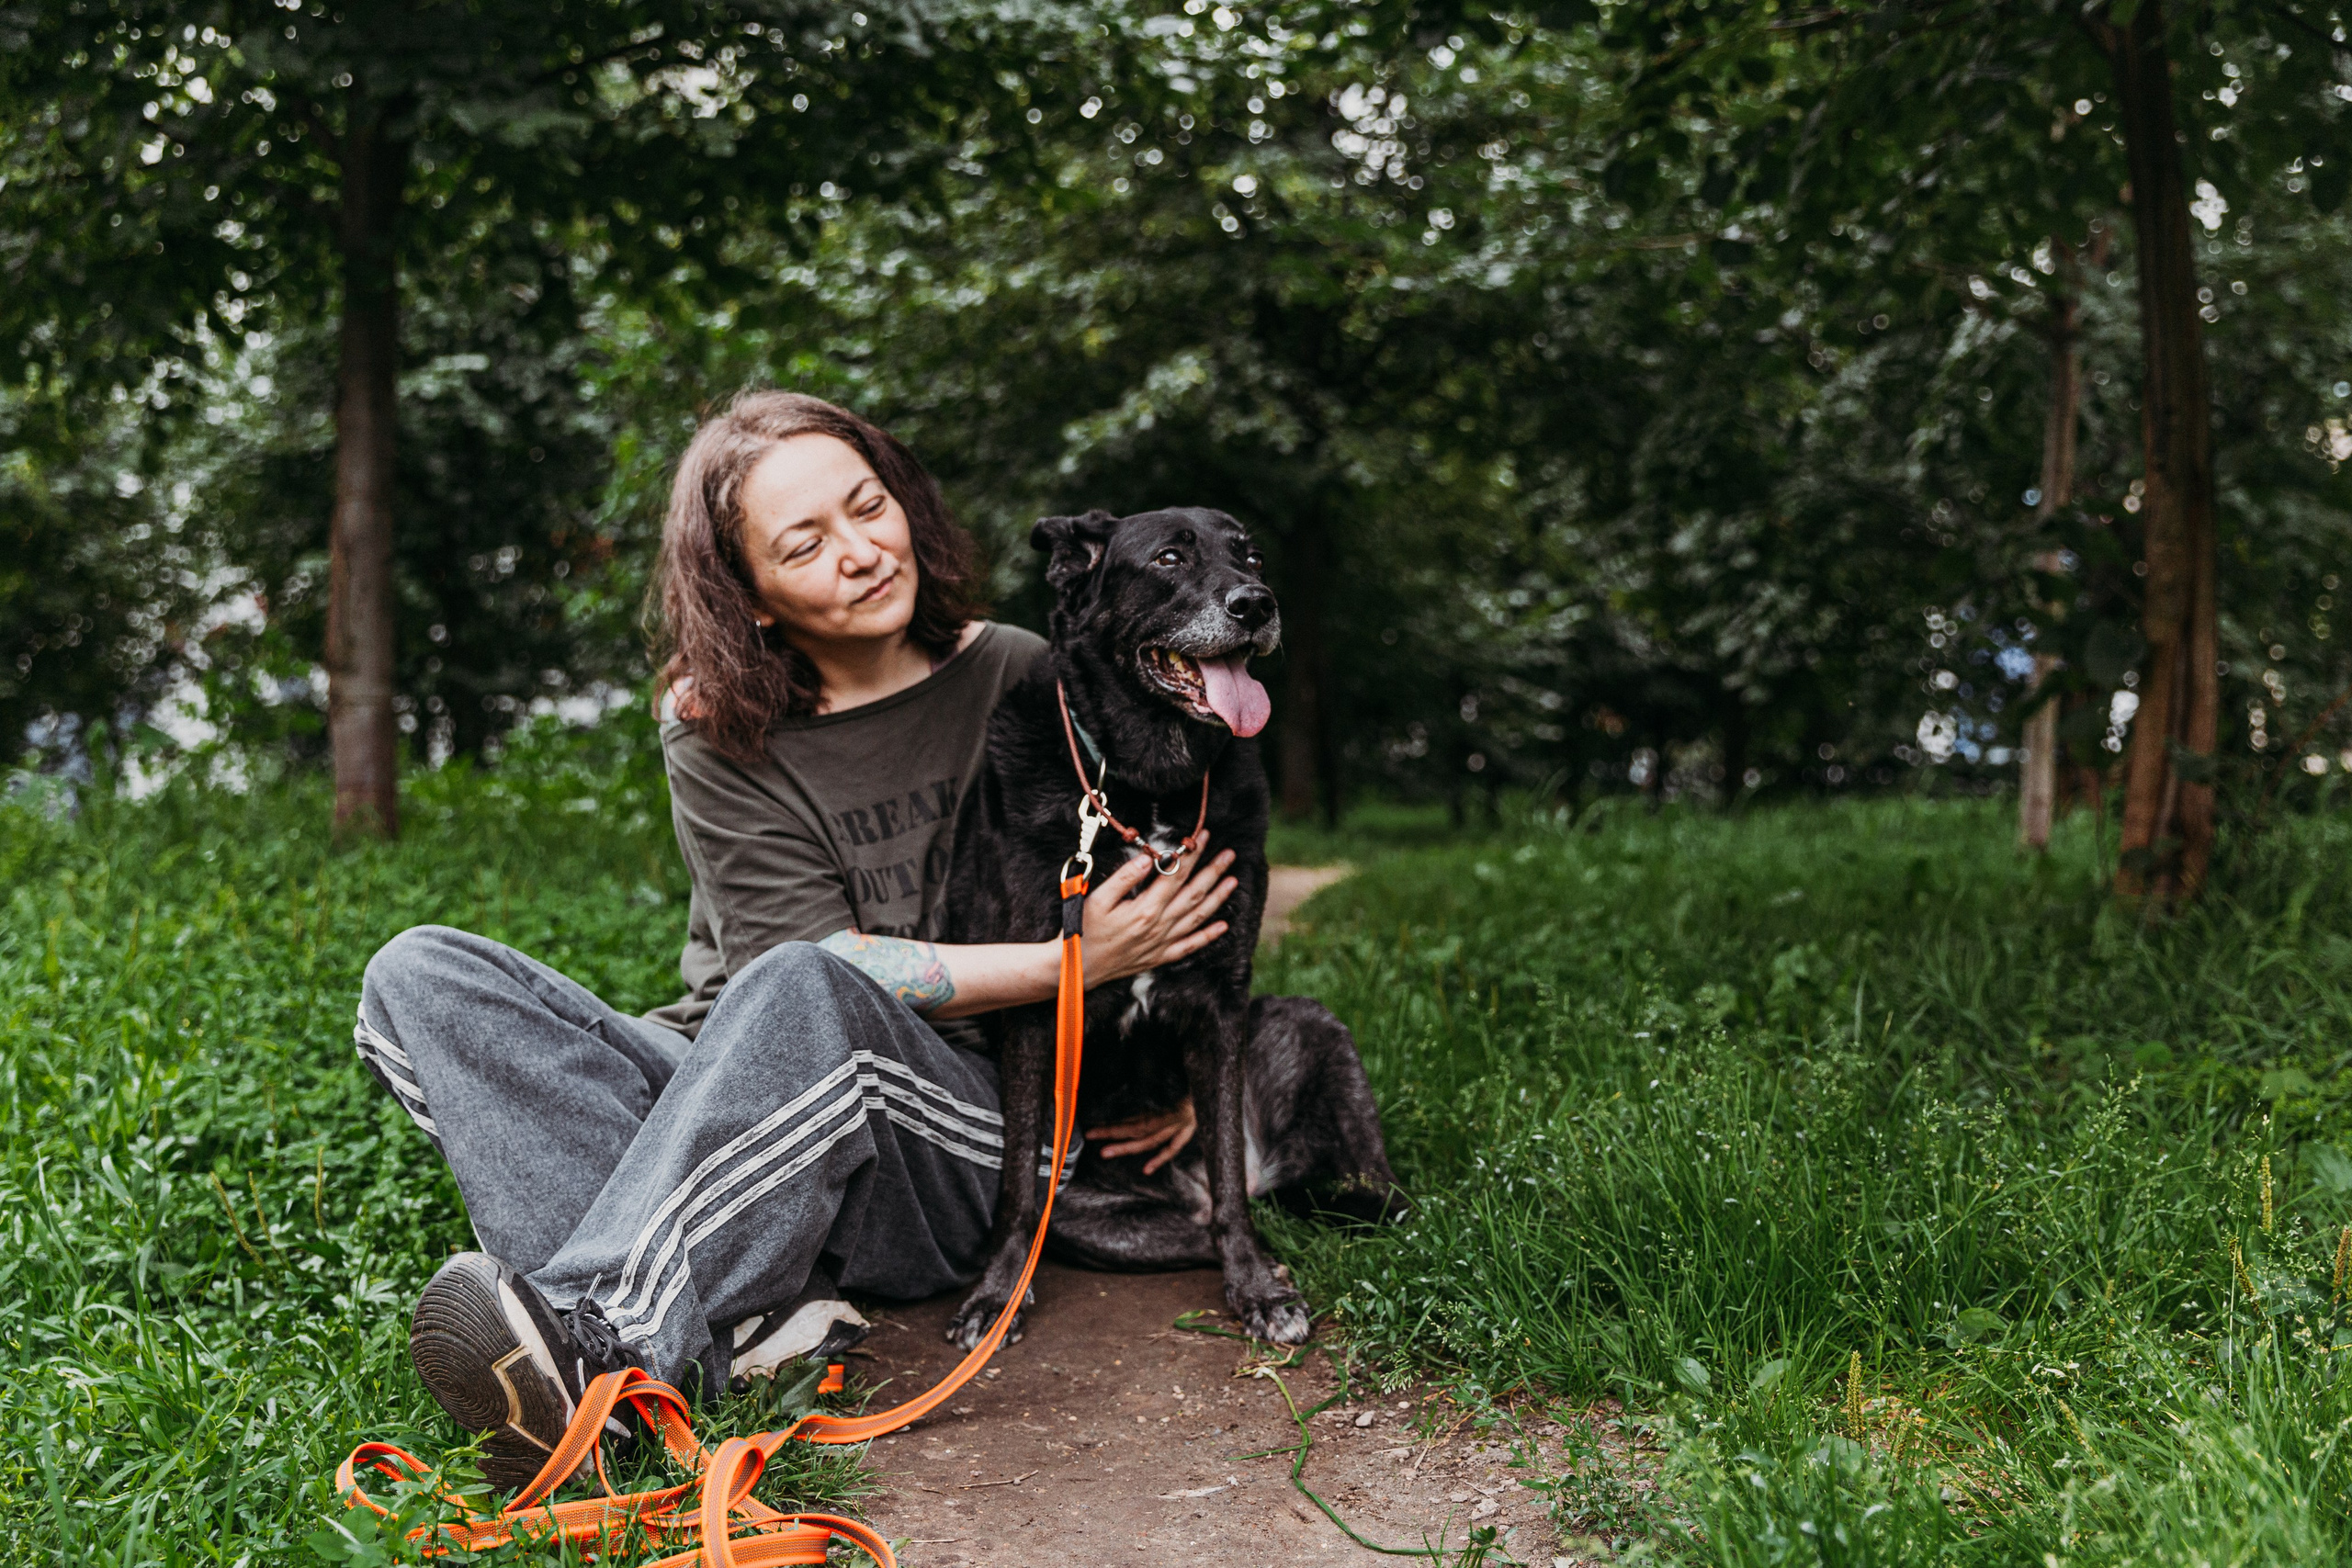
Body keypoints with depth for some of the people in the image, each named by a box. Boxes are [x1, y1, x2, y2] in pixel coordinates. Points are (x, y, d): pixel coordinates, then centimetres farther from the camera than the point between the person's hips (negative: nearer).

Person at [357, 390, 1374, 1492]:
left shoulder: (1018, 681, 3)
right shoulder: (714, 730, 1)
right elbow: (811, 945, -10)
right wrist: (1076, 963, -18)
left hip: (950, 1148, -2)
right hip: (728, 1123, 2)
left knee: (800, 997, -35)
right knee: (419, 977, -19)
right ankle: (738, 1322, -37)